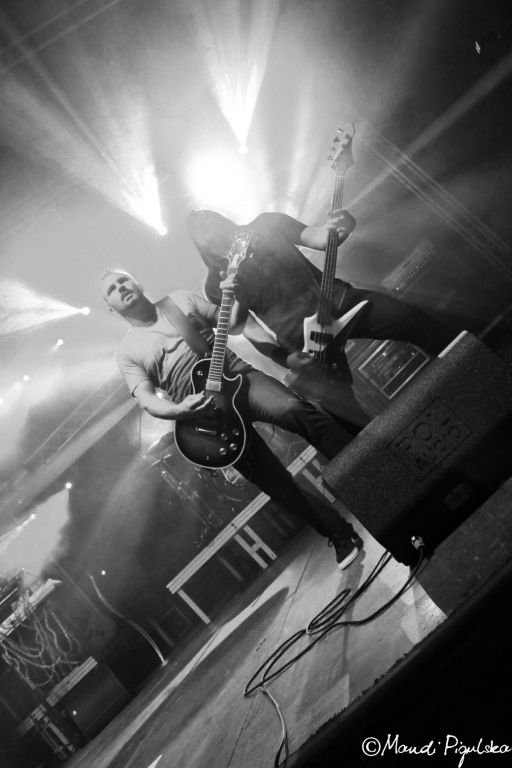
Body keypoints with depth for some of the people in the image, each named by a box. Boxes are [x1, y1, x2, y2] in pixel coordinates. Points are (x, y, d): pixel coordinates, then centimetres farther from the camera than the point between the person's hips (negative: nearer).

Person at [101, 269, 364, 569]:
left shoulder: (180, 300, 15)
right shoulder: (127, 352, 10)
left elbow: (232, 322, 18)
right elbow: (148, 401, -1)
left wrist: (237, 297, -4)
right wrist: (178, 410, -22)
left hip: (239, 378, 1)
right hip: (206, 412, -1)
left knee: (297, 410, -28)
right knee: (274, 481, -8)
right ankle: (340, 534, 7)